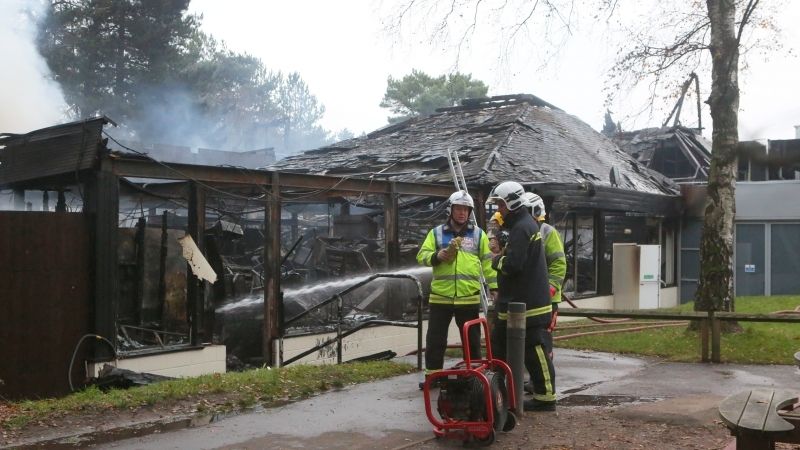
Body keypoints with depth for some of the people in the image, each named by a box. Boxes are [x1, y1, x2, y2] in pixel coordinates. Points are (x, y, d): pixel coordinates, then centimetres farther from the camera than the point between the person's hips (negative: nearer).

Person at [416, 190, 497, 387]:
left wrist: (494, 287, 2)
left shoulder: (478, 234, 7)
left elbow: (488, 262, 7)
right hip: (440, 296, 0)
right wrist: (436, 256, -17)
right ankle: (432, 375, 16)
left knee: (472, 340, 9)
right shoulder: (436, 233, 7)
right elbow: (422, 255, 3)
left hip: (469, 297, 0)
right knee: (435, 340, 4)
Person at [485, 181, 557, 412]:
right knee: (499, 347, 18)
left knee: (535, 351, -4)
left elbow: (512, 265, -25)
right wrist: (500, 252, 4)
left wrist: (496, 260, -6)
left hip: (528, 305, -11)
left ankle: (546, 397, 3)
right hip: (517, 302, 11)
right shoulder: (522, 225, 17)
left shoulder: (522, 228, -17)